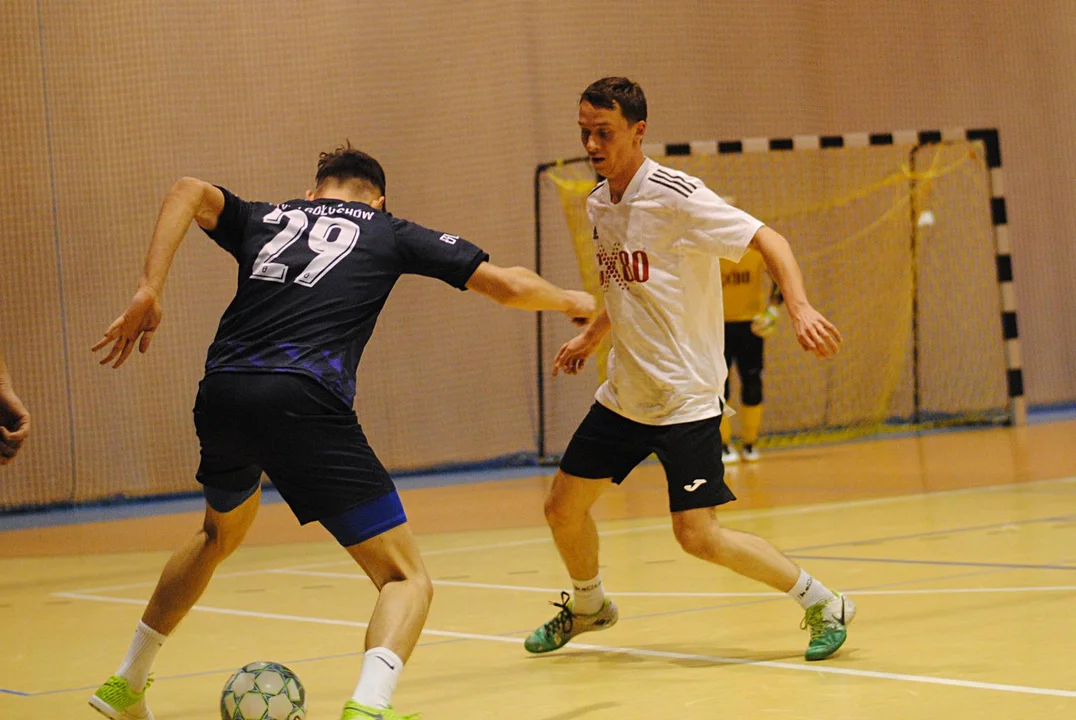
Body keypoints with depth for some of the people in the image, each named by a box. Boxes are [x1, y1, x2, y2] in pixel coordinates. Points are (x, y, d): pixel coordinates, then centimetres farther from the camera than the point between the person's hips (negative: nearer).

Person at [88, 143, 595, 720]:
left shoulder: (265, 220, 26)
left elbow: (190, 191, 7)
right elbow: (507, 286, 16)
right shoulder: (388, 232, 20)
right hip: (303, 401, -5)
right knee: (406, 579, 1)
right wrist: (570, 301, 36)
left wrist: (148, 292, 2)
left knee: (221, 532, 37)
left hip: (222, 396, 5)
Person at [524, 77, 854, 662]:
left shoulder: (675, 197, -17)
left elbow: (767, 240, -19)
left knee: (697, 535, -14)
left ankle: (821, 603, 2)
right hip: (624, 392, 8)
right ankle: (587, 606, 40)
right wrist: (589, 336, 20)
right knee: (563, 507, 11)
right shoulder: (598, 204, 7)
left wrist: (799, 308, -33)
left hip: (686, 396, -8)